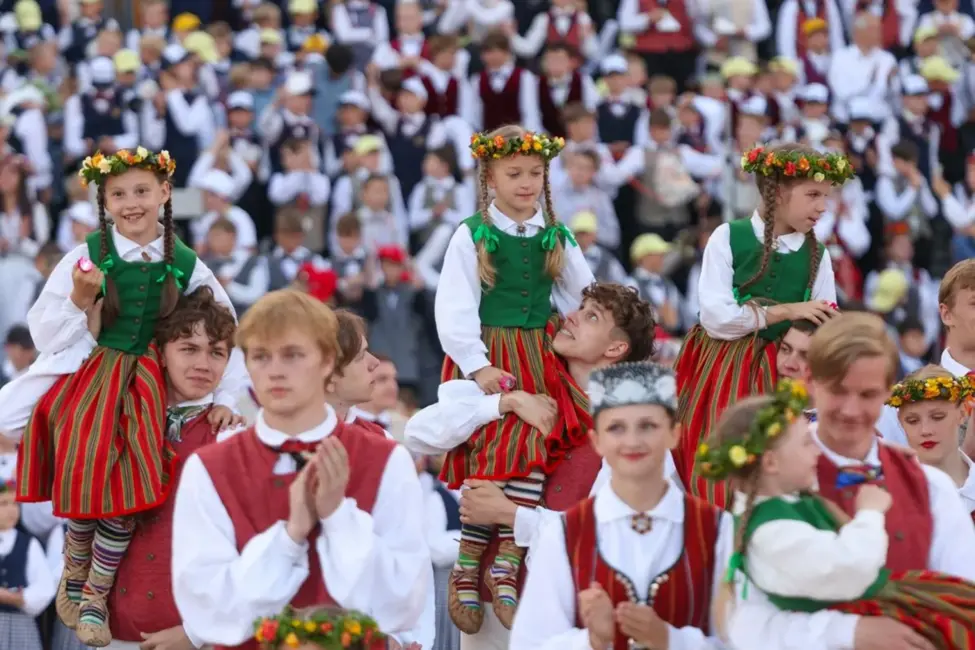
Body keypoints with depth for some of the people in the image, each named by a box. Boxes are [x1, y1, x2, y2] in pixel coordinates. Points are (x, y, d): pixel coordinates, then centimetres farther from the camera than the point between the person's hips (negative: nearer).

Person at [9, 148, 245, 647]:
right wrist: (79, 301, -19)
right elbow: (44, 334, -3)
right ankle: (73, 577, 23)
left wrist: (225, 398, 4)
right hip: (87, 385, -2)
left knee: (127, 496, -5)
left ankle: (95, 599, 12)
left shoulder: (186, 266, 0)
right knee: (85, 490, -4)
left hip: (144, 389, 2)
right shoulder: (87, 257, -6)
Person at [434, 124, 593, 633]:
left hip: (540, 360, 3)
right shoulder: (472, 236, -2)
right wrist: (478, 365, -16)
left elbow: (586, 304, 14)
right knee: (489, 459, -11)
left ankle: (504, 567, -10)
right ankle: (466, 572, -2)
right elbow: (454, 310, -8)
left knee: (532, 457, -11)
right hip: (488, 357, -3)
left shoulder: (557, 238, 10)